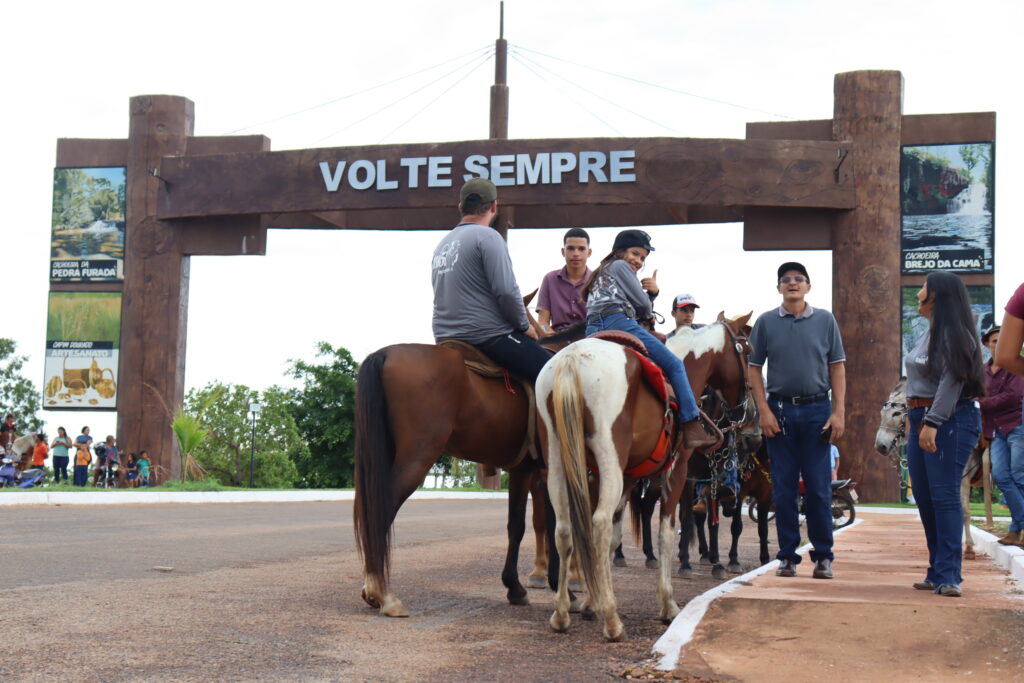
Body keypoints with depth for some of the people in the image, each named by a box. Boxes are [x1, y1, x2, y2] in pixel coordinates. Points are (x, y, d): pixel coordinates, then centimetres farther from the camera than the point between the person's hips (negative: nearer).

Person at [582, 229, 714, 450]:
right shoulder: (620, 266, 7)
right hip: (620, 323, -9)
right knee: (674, 365, -5)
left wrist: (652, 292, 14)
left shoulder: (600, 274, 34)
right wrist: (648, 311, 23)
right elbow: (642, 304, 2)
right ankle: (692, 427, -14)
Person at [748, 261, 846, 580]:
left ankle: (823, 556, 9)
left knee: (819, 488, 0)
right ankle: (787, 556, 11)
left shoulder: (825, 320, 6)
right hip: (780, 410, 0)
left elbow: (837, 367, 5)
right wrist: (764, 411, -5)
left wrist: (839, 411, -3)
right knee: (783, 488, 4)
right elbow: (754, 368, 5)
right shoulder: (766, 322, 5)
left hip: (817, 410, 0)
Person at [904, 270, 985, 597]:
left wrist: (932, 423, -25)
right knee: (924, 498, 8)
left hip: (950, 421, -10)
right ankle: (937, 572, 13)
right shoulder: (930, 332, 19)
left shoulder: (953, 333, -11)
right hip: (922, 420, 10)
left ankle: (948, 575, -13)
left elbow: (952, 381, -20)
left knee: (944, 496, -12)